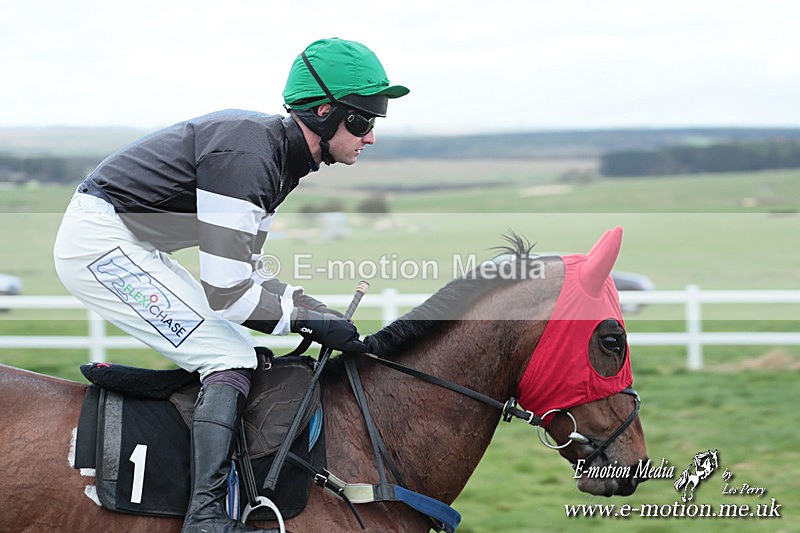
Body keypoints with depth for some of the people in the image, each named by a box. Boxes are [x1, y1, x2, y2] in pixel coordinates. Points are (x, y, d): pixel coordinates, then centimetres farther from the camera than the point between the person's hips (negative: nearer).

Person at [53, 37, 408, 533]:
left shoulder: (278, 154, 7)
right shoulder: (245, 155, -25)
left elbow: (246, 274, 14)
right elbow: (227, 293, -26)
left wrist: (326, 315, 3)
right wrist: (312, 320, -15)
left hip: (134, 249, 10)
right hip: (100, 243, -10)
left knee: (241, 350, 13)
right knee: (230, 358, -15)